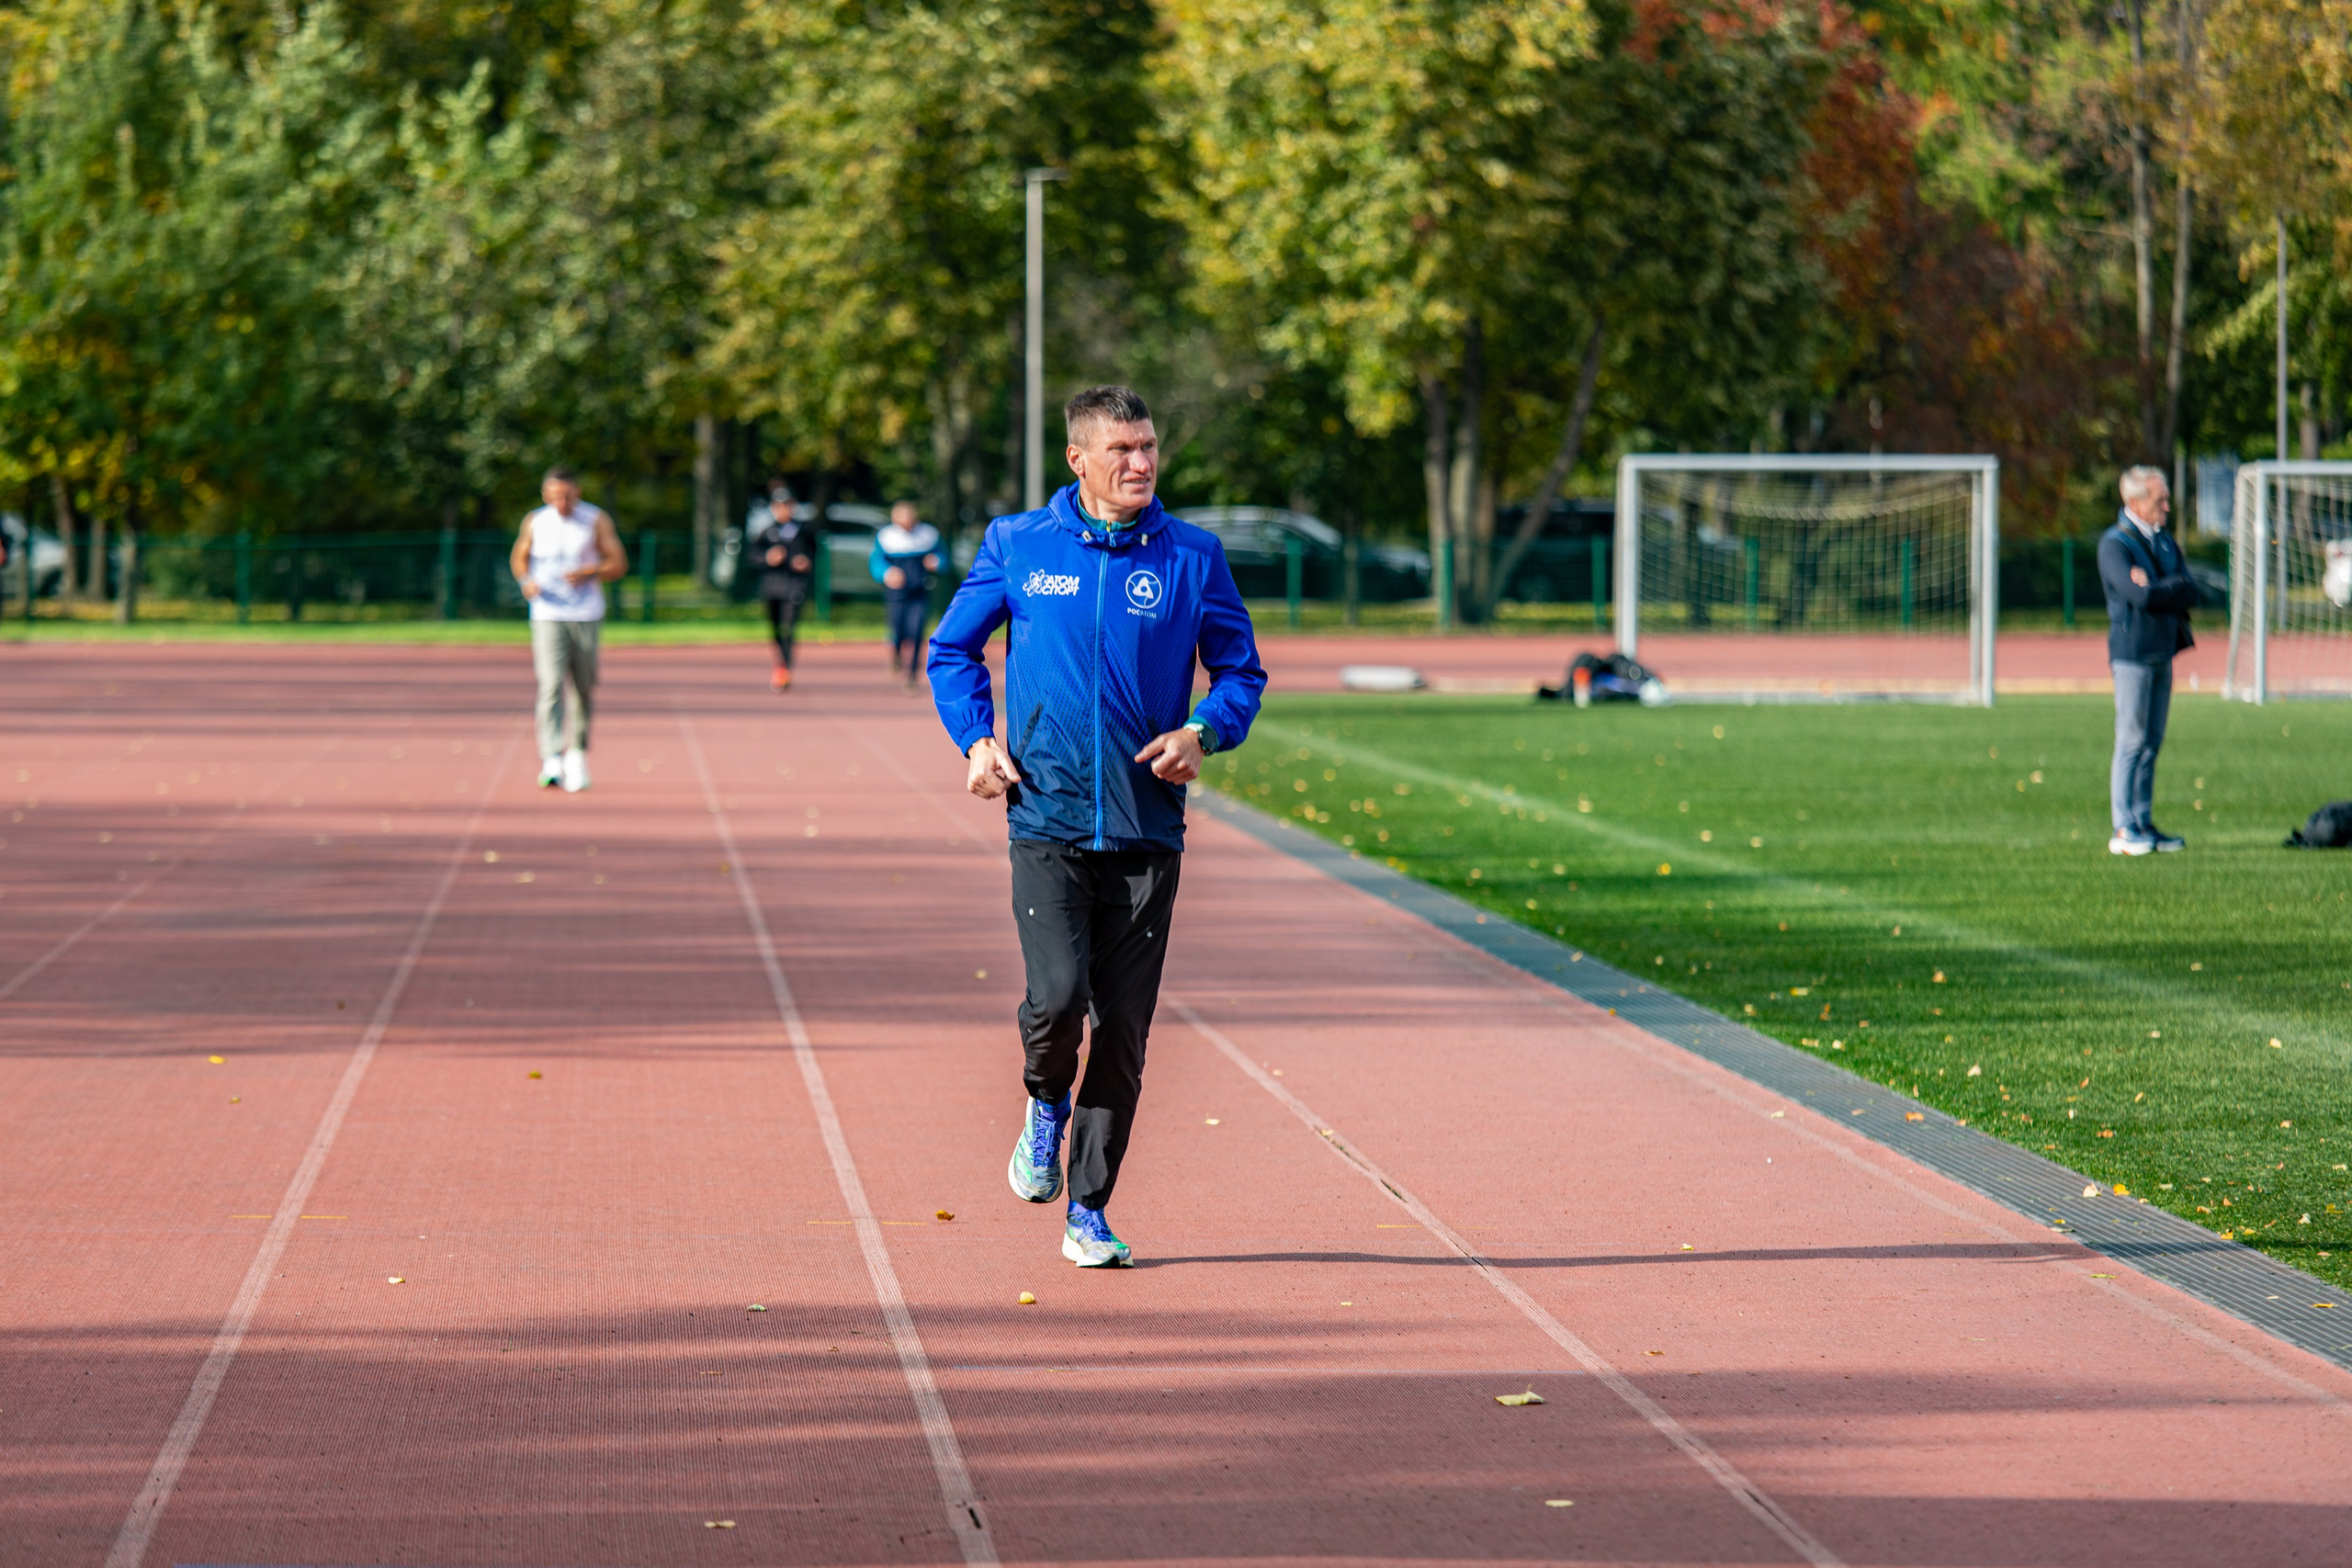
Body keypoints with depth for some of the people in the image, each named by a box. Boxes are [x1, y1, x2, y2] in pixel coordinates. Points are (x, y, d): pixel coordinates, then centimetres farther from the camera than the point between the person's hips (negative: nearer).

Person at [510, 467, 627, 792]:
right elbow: (519, 558, 17)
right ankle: (552, 762, -22)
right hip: (548, 616, -1)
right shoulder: (535, 523, 3)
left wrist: (589, 572, -18)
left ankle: (578, 753, 29)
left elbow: (619, 565, 1)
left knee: (583, 689, 9)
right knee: (551, 685, -15)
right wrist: (526, 580, -5)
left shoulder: (597, 520, 0)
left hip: (586, 618, 1)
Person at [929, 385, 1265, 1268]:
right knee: (1058, 996, -18)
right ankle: (1046, 1105, 16)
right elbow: (952, 650, 15)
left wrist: (1202, 732, -8)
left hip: (1146, 830, 1)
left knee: (1123, 1030, 2)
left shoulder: (1193, 557, 5)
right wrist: (977, 740, 0)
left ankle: (1089, 1213, 15)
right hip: (1047, 821, -1)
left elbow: (1241, 671, 12)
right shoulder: (1017, 546, 4)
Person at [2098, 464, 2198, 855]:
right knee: (2131, 741, -7)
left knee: (2151, 743, 8)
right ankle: (2124, 831, -6)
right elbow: (2138, 594, -20)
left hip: (2163, 652, 7)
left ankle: (2144, 823, 11)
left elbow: (2190, 593, 5)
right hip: (2132, 650, -7)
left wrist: (2155, 589, -11)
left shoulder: (2165, 542, 16)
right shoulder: (2114, 544, -8)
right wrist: (2173, 589, -5)